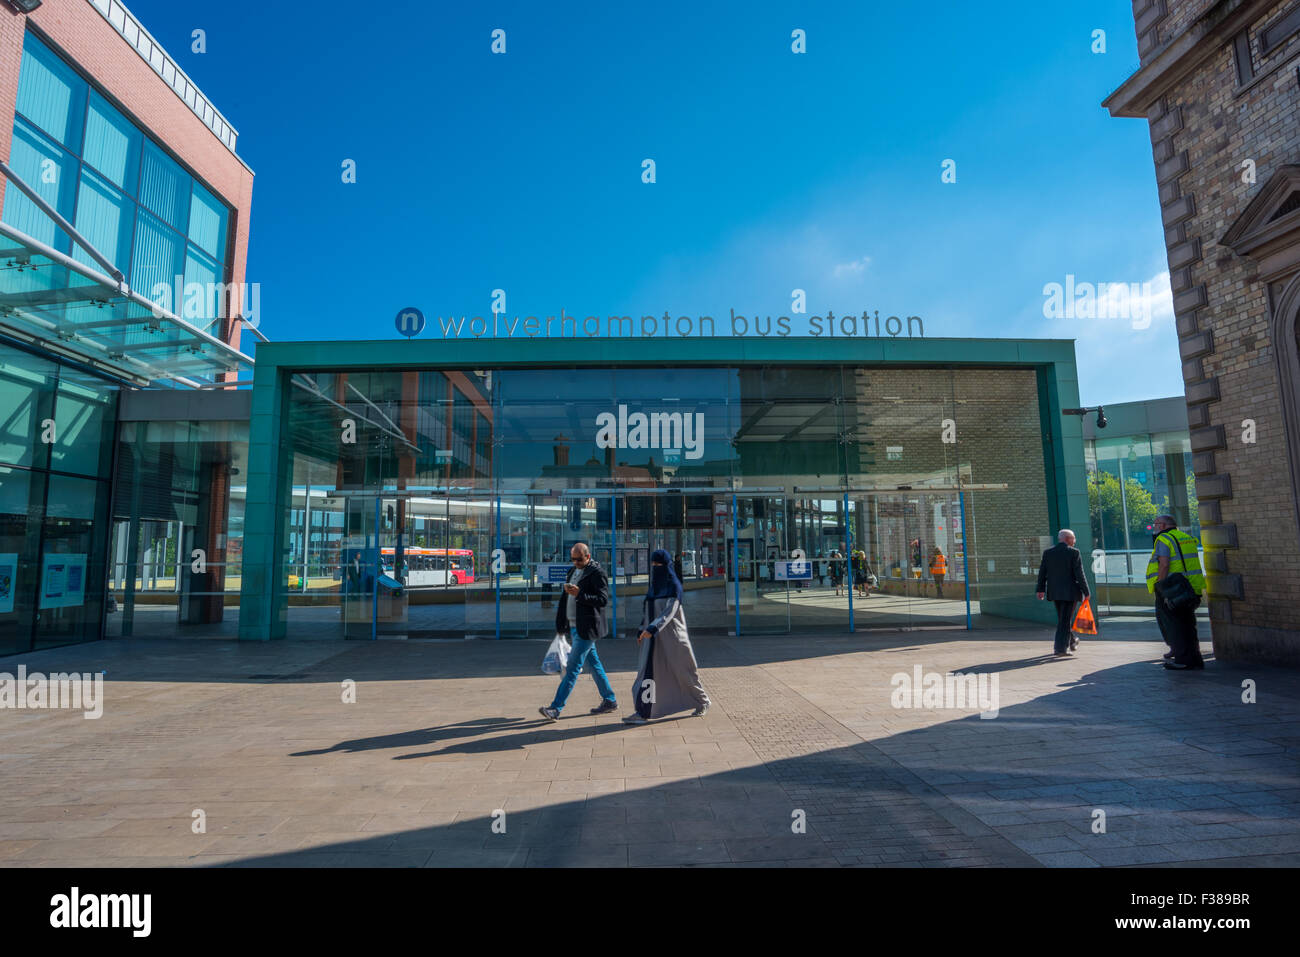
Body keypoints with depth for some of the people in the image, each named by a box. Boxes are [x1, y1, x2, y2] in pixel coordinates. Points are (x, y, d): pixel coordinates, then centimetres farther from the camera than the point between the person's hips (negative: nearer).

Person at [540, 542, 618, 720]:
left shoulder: (597, 573, -12)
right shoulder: (573, 571, 14)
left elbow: (603, 599, -18)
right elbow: (566, 599, 20)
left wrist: (579, 594, -28)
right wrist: (561, 625, 19)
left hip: (586, 628, -9)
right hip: (574, 626, 9)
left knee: (573, 668, -8)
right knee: (593, 664, 15)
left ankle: (556, 708, -7)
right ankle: (609, 700, 25)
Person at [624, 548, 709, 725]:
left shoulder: (674, 585, -11)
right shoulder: (653, 585, 11)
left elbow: (669, 610, -22)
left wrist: (652, 628, -34)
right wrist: (641, 631, 14)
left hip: (671, 634, -7)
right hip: (653, 635, 7)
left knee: (681, 670, 5)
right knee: (647, 669, -2)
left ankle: (702, 702, 25)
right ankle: (643, 713, -2)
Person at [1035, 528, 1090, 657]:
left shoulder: (1047, 552, 4)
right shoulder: (1074, 552, -9)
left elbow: (1042, 573, 5)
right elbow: (1079, 574, -12)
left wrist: (1041, 590, 10)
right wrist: (1086, 592, -5)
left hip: (1054, 592, 5)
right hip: (1070, 592, -5)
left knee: (1062, 618, 20)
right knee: (1065, 620, -1)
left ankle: (1071, 641, 36)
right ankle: (1061, 649, -3)